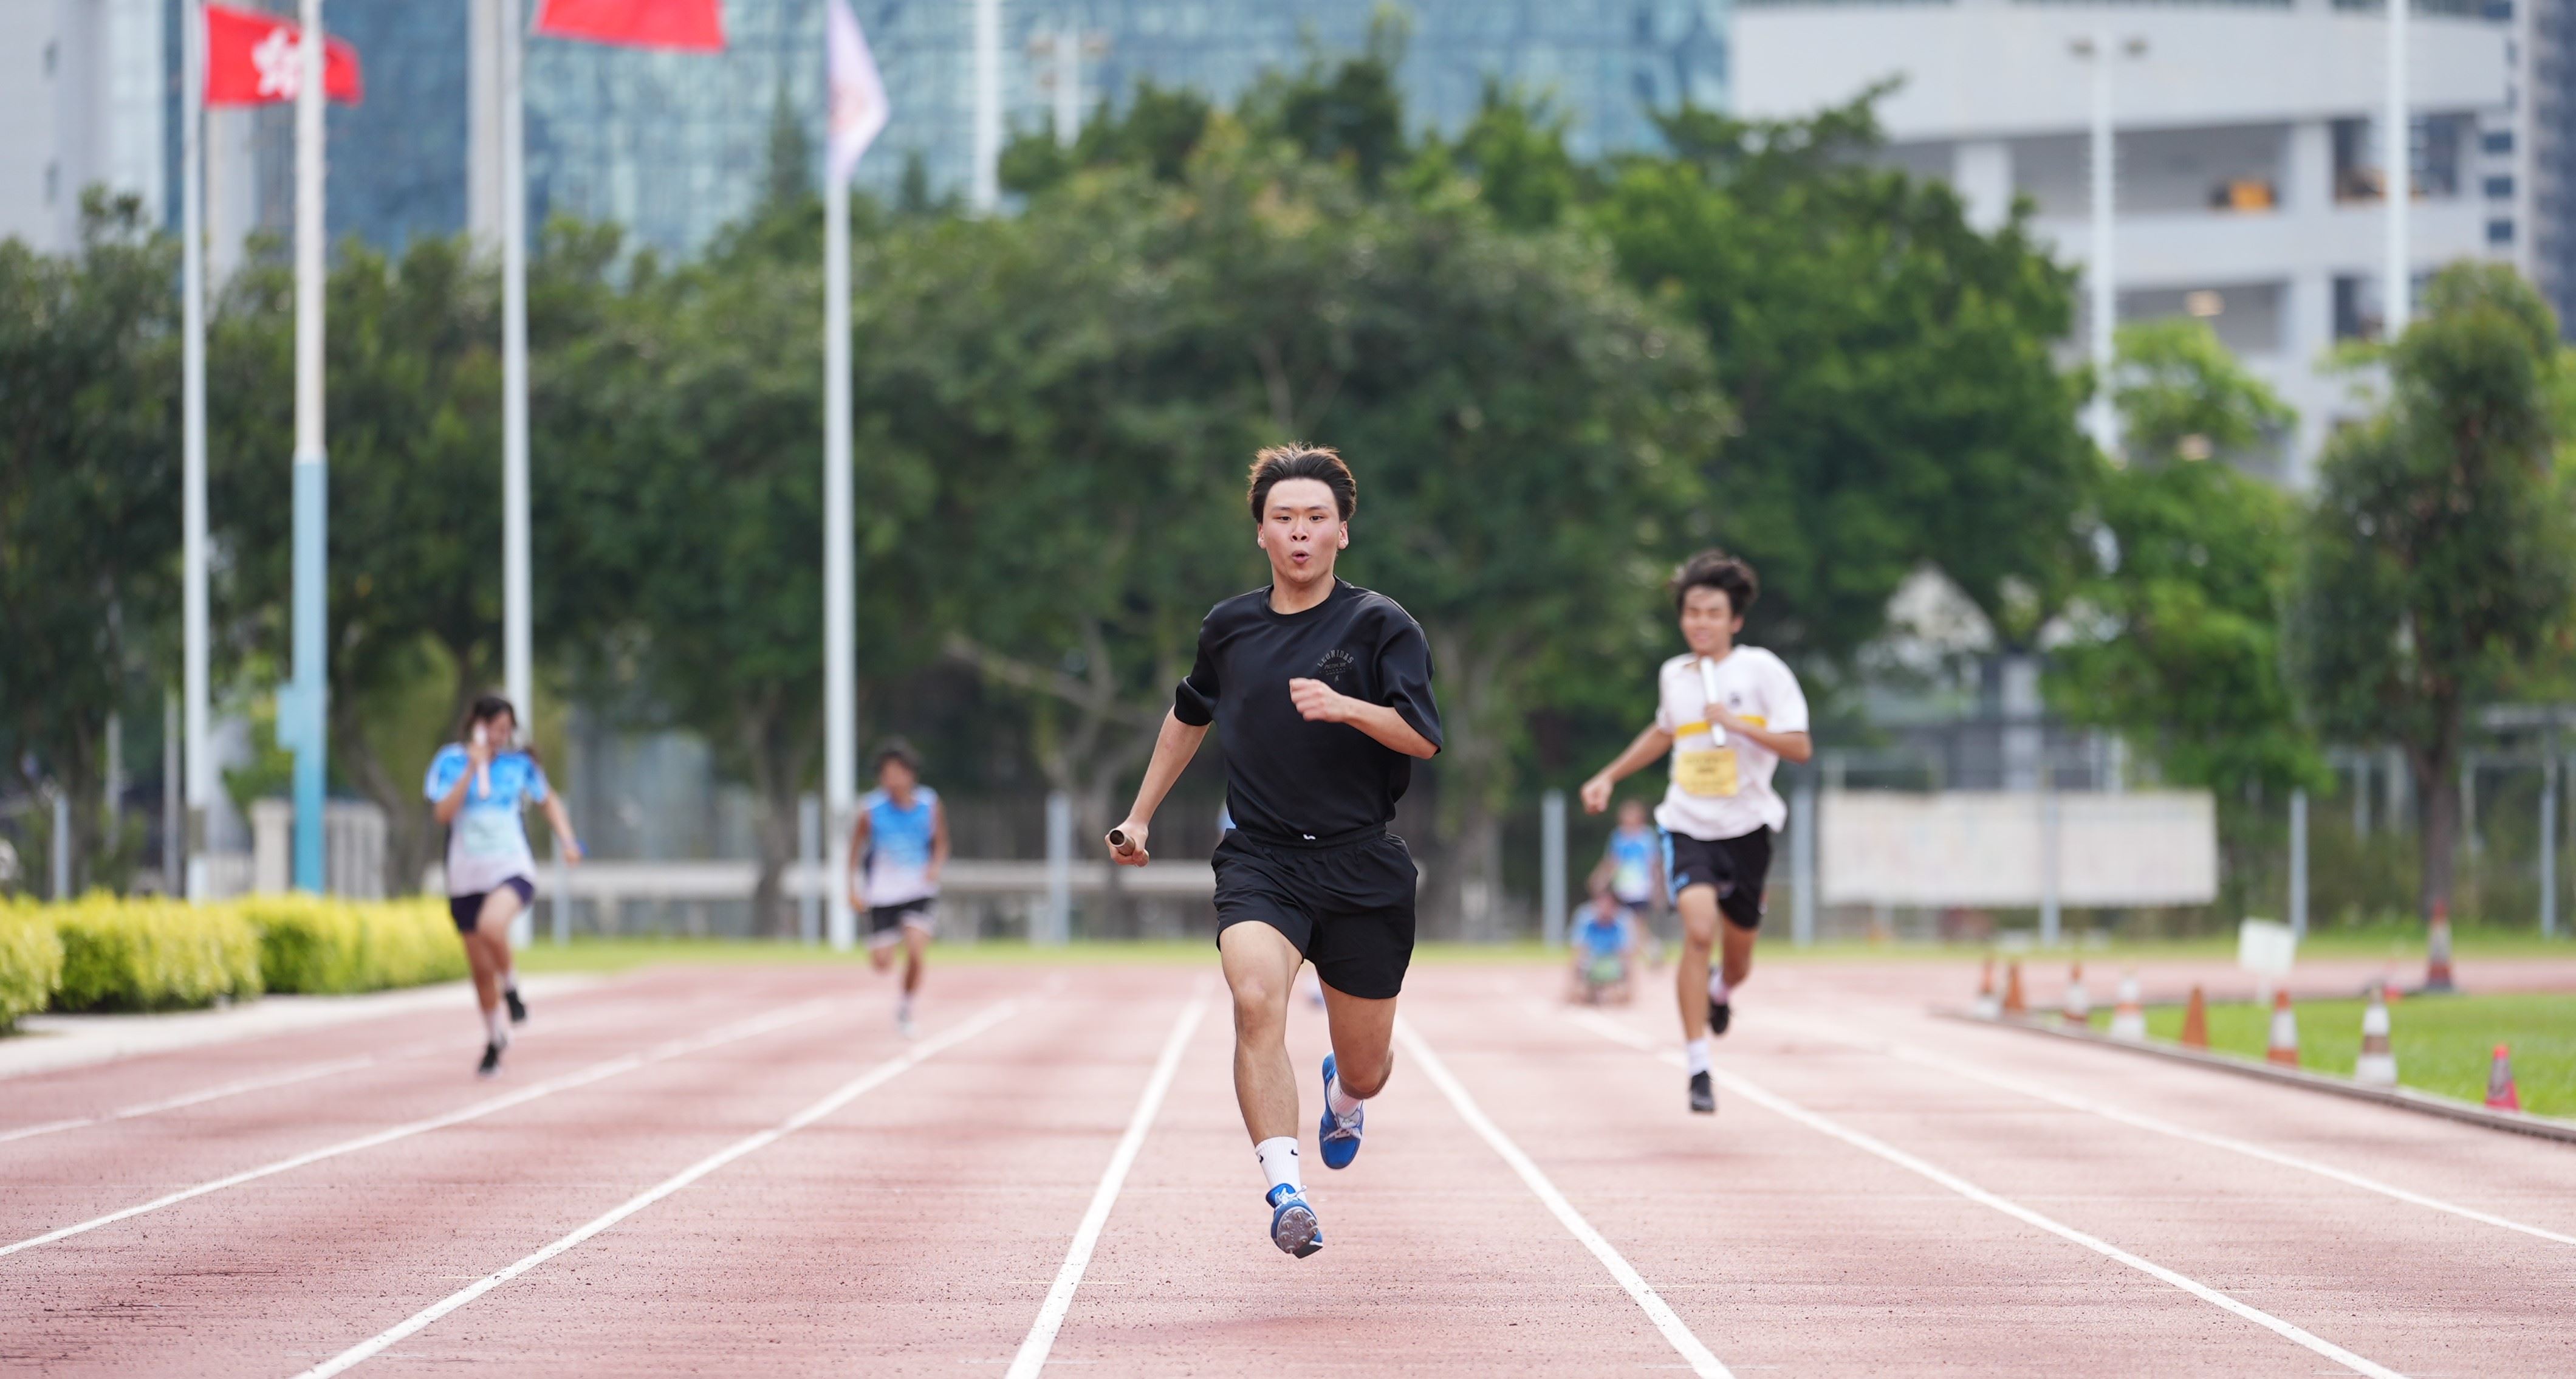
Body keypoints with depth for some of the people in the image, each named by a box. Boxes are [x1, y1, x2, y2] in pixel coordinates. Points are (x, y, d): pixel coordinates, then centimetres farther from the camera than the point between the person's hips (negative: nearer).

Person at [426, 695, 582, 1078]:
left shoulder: (520, 763, 3)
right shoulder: (451, 761, -1)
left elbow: (549, 800, 20)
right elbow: (443, 813, -13)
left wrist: (567, 840, 7)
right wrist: (473, 769, -17)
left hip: (512, 872, -2)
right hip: (466, 878, 2)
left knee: (491, 926, -34)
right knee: (480, 968, 7)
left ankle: (511, 988, -6)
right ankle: (495, 1038, 31)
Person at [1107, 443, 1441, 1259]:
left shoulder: (1380, 626, -2)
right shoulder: (1230, 628, 9)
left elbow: (1424, 737, -14)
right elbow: (1190, 716, 29)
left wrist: (1345, 707, -30)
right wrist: (1141, 814, 30)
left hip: (1362, 869, -1)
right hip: (1259, 861, 1)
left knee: (1366, 1071, 8)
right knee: (1257, 1002, -29)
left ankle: (1343, 1094, 48)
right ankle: (1284, 1191, -36)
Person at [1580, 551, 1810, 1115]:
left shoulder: (1762, 670, -6)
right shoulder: (1673, 676, 5)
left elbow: (1800, 747, -11)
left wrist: (1737, 724, -22)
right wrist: (1609, 777, 26)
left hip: (1746, 828, -1)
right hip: (1687, 825, 1)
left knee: (1736, 956, 12)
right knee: (1699, 929, -24)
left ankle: (1720, 992, 53)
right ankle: (1698, 1068, -19)